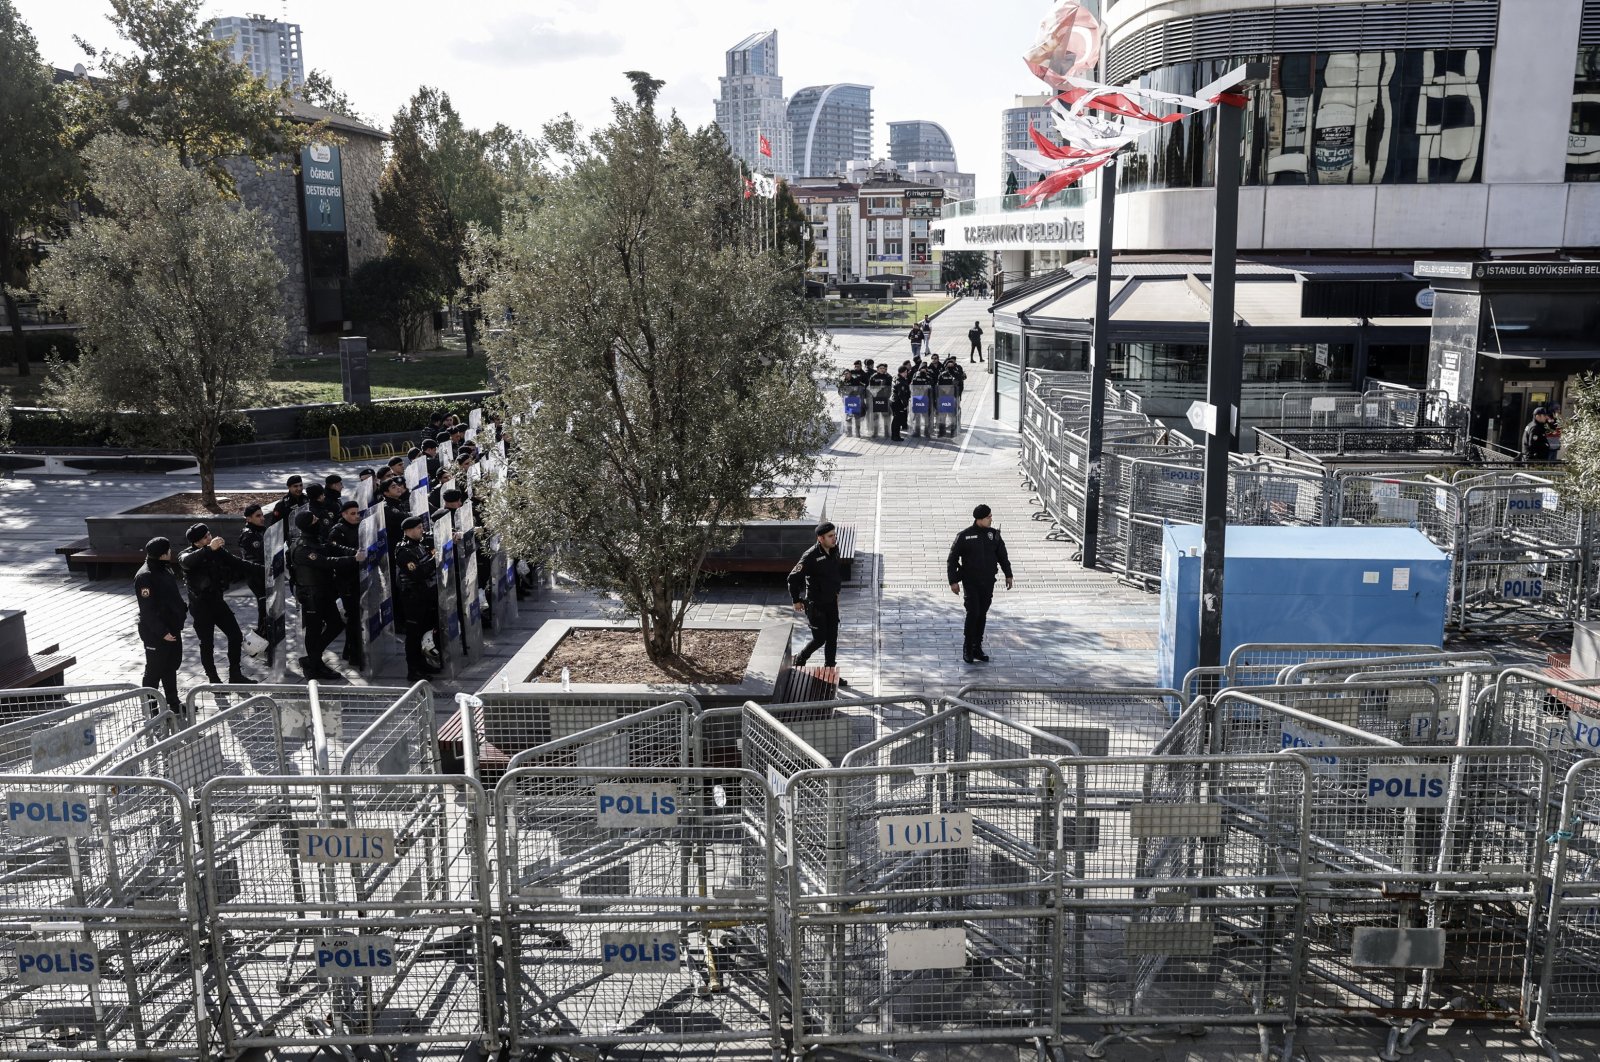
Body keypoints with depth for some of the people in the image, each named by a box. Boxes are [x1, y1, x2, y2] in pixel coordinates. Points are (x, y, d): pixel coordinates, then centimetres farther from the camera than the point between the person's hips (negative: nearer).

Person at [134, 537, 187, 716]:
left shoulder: (164, 569, 5)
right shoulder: (145, 576, -23)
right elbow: (147, 610, -24)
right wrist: (162, 632, -24)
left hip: (172, 629, 9)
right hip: (156, 633, -9)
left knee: (171, 667, 20)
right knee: (154, 671, 2)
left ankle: (173, 703, 32)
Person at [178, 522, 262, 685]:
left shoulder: (219, 551, -1)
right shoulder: (187, 555, -15)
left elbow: (238, 563, 6)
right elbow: (187, 561, -40)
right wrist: (209, 549, -52)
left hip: (218, 601, 5)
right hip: (201, 607, -5)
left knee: (236, 636, 7)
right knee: (207, 645, 4)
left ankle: (235, 675, 21)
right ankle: (214, 680, 18)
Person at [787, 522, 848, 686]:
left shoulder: (835, 551, -1)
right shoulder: (811, 556, -23)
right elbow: (793, 578, -18)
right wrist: (796, 600, -10)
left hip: (831, 602, 7)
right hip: (815, 604, -7)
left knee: (832, 638, 8)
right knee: (820, 638, -2)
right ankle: (799, 661, 24)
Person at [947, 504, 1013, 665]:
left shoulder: (994, 534, 1)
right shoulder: (964, 536, -9)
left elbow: (1002, 556, 13)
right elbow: (952, 559, -5)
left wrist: (1008, 575, 9)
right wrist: (953, 581, -9)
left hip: (988, 583, 4)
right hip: (970, 582, -4)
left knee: (982, 615, 8)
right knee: (973, 613, -12)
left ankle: (977, 648, 18)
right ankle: (967, 648, 1)